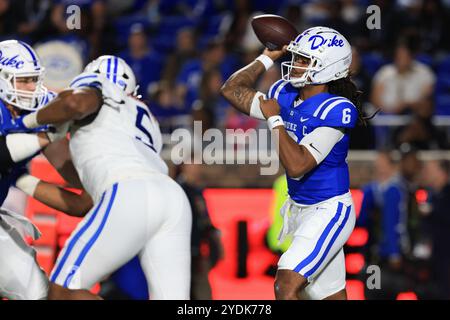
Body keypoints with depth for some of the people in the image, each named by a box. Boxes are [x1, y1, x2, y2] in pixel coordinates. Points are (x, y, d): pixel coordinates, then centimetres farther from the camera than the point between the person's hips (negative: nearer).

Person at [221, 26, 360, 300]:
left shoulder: (336, 110, -19)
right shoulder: (285, 96, 3)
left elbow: (297, 165, -26)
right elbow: (233, 90, 14)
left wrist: (274, 119, -19)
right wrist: (268, 57, 10)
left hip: (329, 211, -8)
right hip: (299, 209, 8)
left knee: (286, 286, -21)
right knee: (332, 296, 9)